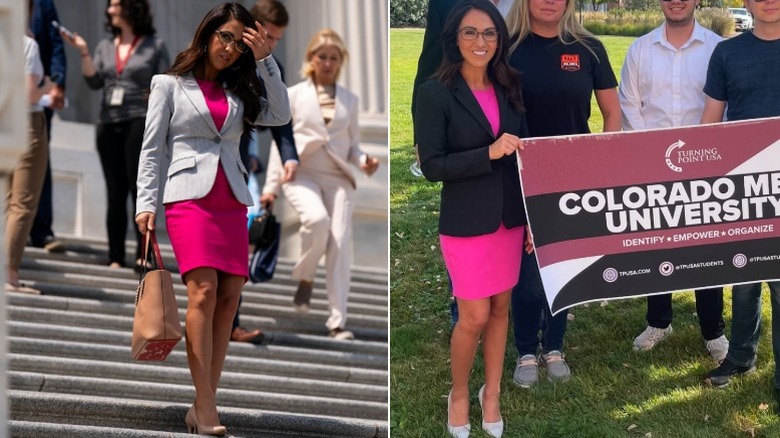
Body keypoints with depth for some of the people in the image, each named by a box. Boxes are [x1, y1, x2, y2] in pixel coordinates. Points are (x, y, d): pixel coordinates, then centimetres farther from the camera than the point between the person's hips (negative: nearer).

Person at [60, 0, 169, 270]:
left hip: (139, 121, -4)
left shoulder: (155, 46, 4)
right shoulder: (105, 47, 15)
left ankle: (143, 252, -11)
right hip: (108, 123, 4)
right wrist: (84, 53, -5)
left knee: (139, 187, -10)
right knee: (115, 193, 6)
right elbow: (94, 82, 5)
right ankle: (116, 258, 8)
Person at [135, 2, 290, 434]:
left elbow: (280, 115, 5)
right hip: (189, 196, -5)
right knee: (203, 291, -19)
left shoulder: (239, 91, 19)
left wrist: (264, 60, 3)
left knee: (229, 298, -5)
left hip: (232, 202, 5)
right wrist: (146, 204, -4)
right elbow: (152, 149, 5)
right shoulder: (169, 84, 9)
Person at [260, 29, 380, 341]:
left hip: (338, 178, 2)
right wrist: (271, 186, 2)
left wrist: (364, 161, -4)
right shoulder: (293, 95, 9)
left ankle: (337, 321, -11)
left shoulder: (349, 100, 16)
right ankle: (305, 278, -6)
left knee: (341, 243, -12)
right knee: (318, 218, -33)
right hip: (302, 174, -2)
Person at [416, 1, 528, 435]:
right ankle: (459, 393, 23)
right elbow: (432, 165, -14)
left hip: (511, 217, 5)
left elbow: (522, 151, 10)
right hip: (466, 221, -5)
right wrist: (488, 153, -25)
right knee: (475, 316, 0)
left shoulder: (509, 87, 4)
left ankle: (492, 392, 28)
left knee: (501, 306, 12)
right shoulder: (435, 92, -11)